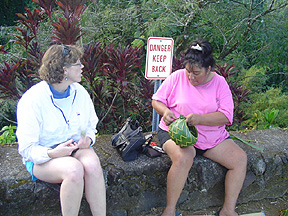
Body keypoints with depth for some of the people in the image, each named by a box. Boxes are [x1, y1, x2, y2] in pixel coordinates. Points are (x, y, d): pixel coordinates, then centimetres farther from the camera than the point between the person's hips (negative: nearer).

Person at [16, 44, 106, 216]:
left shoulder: (80, 92, 3)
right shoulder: (33, 100, -14)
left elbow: (91, 126, 17)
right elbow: (27, 148, -12)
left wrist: (88, 138, -7)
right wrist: (52, 153, -29)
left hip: (76, 148, 4)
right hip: (43, 156, -4)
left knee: (92, 164, -30)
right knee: (74, 169, -35)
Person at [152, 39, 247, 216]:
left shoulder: (219, 83, -2)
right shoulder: (177, 77, -3)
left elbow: (226, 116, -11)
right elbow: (157, 100, 4)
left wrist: (199, 118, -27)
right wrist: (165, 111, -20)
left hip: (213, 136, 3)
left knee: (240, 158, -13)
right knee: (183, 158, -34)